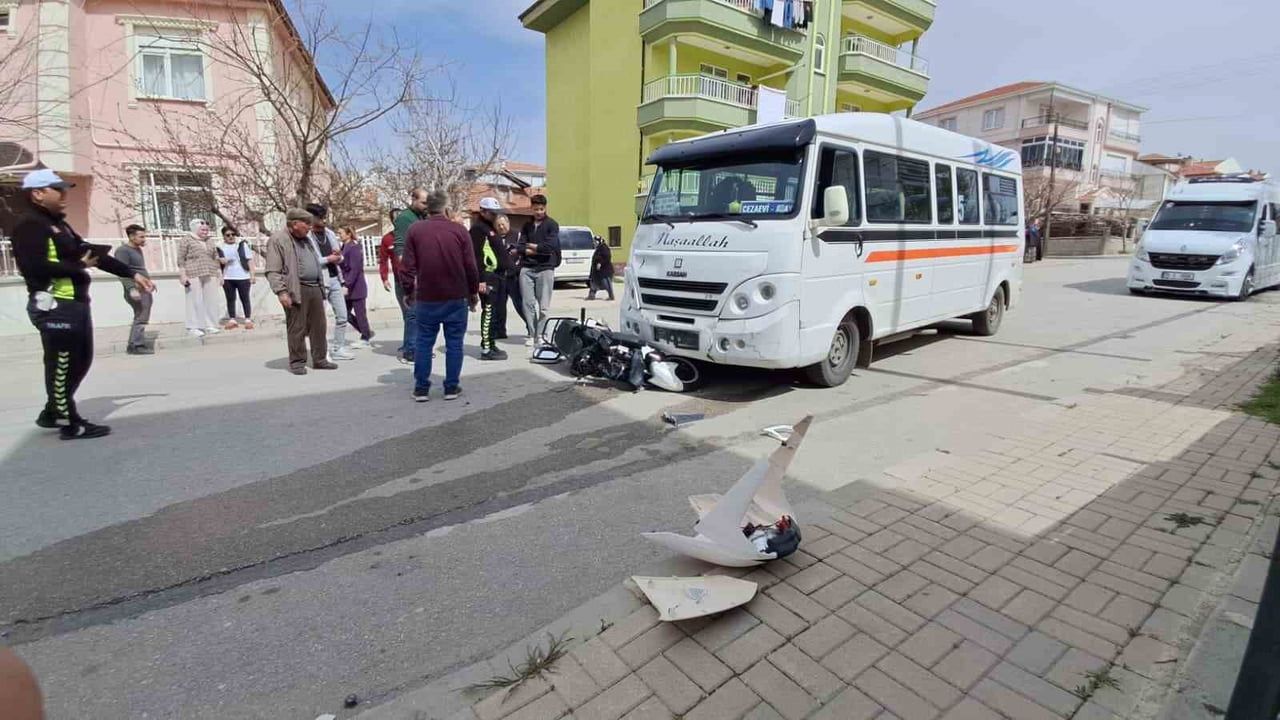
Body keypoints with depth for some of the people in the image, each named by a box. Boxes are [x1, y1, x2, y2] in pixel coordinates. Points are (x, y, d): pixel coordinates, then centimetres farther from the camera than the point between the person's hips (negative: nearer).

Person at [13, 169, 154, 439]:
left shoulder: (60, 224, 19)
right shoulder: (29, 225, -11)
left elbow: (91, 252, 20)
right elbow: (37, 268, -22)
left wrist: (132, 274, 17)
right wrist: (78, 266, -9)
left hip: (75, 303, 10)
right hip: (54, 306, -9)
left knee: (80, 361, 17)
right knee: (62, 365, -1)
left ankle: (52, 413, 31)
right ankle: (70, 423, 9)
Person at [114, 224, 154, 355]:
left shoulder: (137, 249, 19)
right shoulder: (123, 251, -9)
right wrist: (131, 289, -27)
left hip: (144, 289, 10)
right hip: (136, 290, -10)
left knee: (140, 318, 12)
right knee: (141, 318, -10)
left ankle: (132, 345, 17)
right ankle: (137, 345, -8)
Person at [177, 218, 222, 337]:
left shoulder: (209, 243, 18)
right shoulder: (186, 240, 3)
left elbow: (216, 260, 20)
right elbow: (181, 259, -2)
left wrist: (219, 274, 13)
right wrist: (183, 275, -11)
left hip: (210, 275, 5)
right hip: (193, 275, -5)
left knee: (211, 300, 1)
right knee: (195, 300, -6)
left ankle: (210, 325, 7)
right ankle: (193, 327, -4)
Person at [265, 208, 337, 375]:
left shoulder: (306, 239, 19)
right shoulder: (278, 240, -6)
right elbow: (272, 271, -11)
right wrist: (281, 292, -18)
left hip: (315, 288, 7)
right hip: (296, 290, -7)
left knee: (319, 326, 9)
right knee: (297, 329, -2)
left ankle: (319, 359, 17)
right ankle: (297, 362, 8)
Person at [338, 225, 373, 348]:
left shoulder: (354, 248, -14)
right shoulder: (344, 247, 12)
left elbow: (355, 269, -19)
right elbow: (343, 268, 16)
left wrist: (347, 285, -20)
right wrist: (344, 284, 9)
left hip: (356, 287, -9)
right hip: (348, 287, 9)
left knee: (360, 313, 1)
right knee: (345, 313, 10)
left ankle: (365, 339, 15)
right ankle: (367, 333, 21)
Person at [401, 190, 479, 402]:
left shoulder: (415, 230, -1)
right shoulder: (459, 230, -3)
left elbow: (408, 265, -1)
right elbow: (470, 266, -2)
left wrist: (409, 290, 10)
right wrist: (474, 291, 9)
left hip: (426, 298, 1)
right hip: (456, 298, -1)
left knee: (424, 342, 9)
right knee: (454, 343, 7)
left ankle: (421, 388, 12)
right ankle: (452, 387, 10)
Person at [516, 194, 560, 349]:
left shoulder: (552, 225, 4)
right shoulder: (527, 226, 17)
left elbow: (550, 246, -10)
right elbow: (520, 247, 7)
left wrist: (533, 246, 0)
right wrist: (528, 251, -12)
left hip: (545, 268, -3)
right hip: (527, 269, 4)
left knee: (543, 306, -4)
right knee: (528, 303, 1)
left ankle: (540, 335, 4)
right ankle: (531, 334, 8)